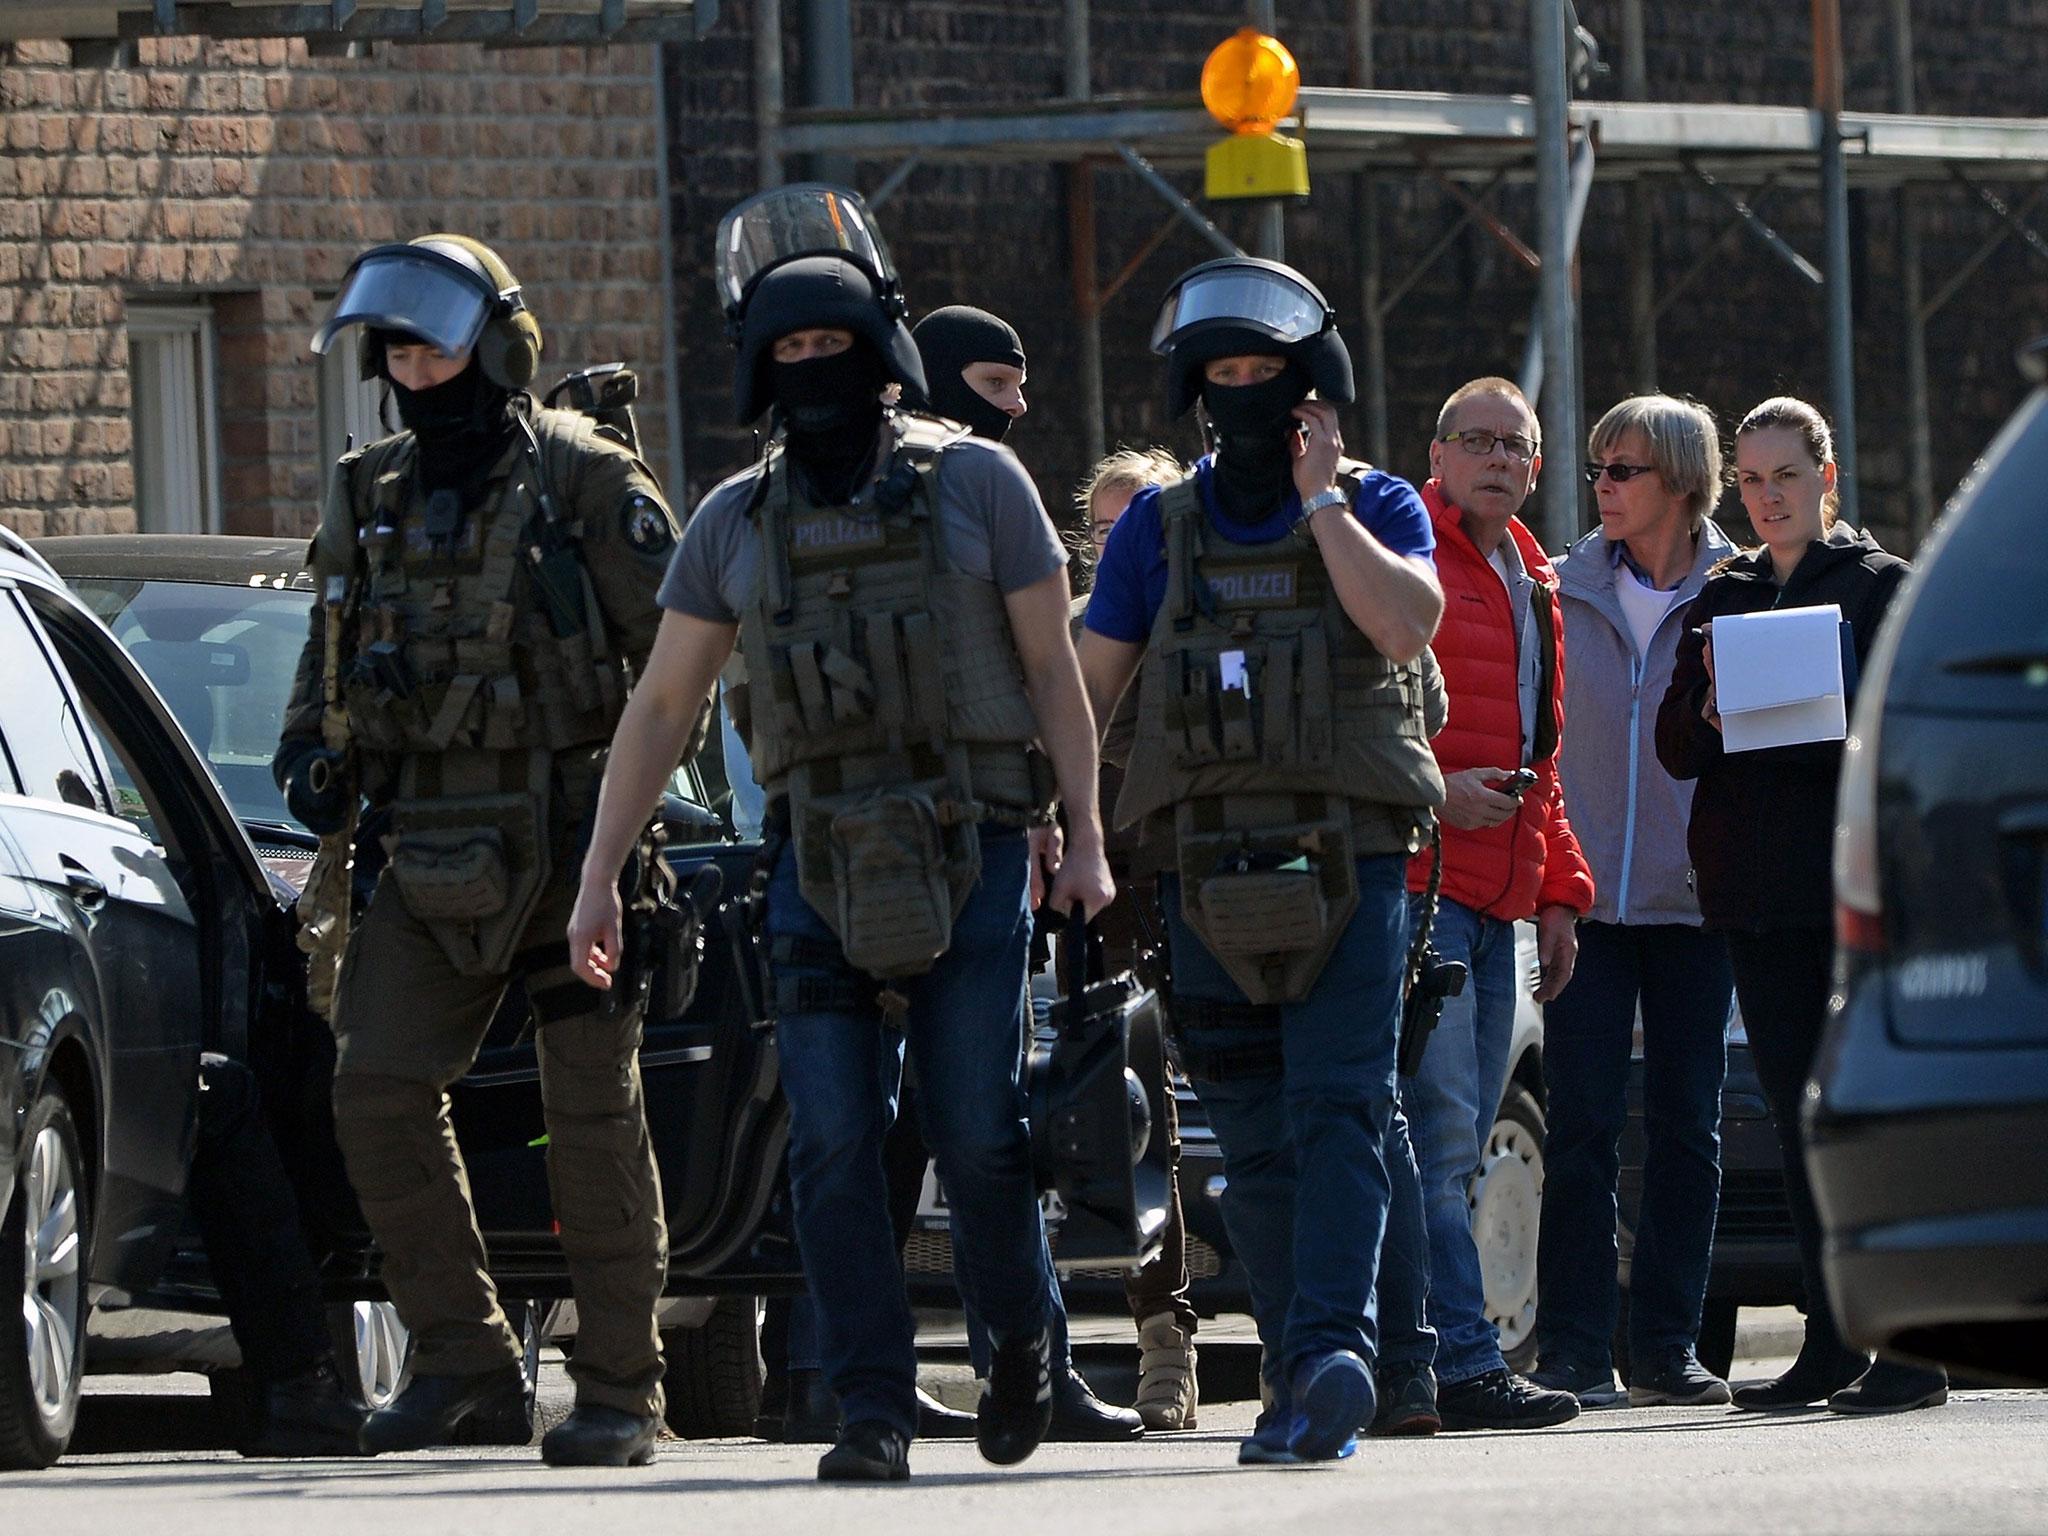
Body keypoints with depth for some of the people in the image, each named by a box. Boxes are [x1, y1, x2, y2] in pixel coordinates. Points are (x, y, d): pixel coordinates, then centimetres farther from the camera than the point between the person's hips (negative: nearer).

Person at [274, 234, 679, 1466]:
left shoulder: (583, 478, -4)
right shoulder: (373, 497, 12)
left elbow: (677, 647, -4)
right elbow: (332, 648, 23)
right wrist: (310, 749, 4)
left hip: (574, 842, -5)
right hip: (436, 851, 5)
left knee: (594, 1113, -2)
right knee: (377, 1093, -4)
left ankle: (622, 1389, 4)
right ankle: (463, 1354, 8)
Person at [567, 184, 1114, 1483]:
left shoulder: (976, 483, 4)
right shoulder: (737, 522, 11)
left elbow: (1053, 669, 5)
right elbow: (661, 707, 13)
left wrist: (1087, 841, -2)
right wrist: (600, 876, 8)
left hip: (971, 853, -2)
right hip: (820, 867, 2)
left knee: (978, 1135, -5)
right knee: (834, 1148, -6)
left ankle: (1022, 1338, 22)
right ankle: (874, 1410, -2)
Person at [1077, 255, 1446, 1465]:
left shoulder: (1378, 508, 6)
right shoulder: (1158, 529, 12)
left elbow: (1407, 623, -13)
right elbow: (1088, 686, 12)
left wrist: (1321, 501, -9)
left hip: (1349, 863, -3)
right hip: (1209, 868, 3)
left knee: (1338, 1114, -15)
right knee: (1255, 1141, 3)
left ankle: (1333, 1346, -27)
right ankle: (1305, 1390, 6)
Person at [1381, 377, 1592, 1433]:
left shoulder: (1530, 584, 23)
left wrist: (1558, 890, 23)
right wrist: (1427, 791, -20)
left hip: (1496, 894, 9)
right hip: (1414, 880, -9)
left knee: (1453, 1145, 8)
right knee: (1439, 1131, -14)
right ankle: (1463, 1367, -18)